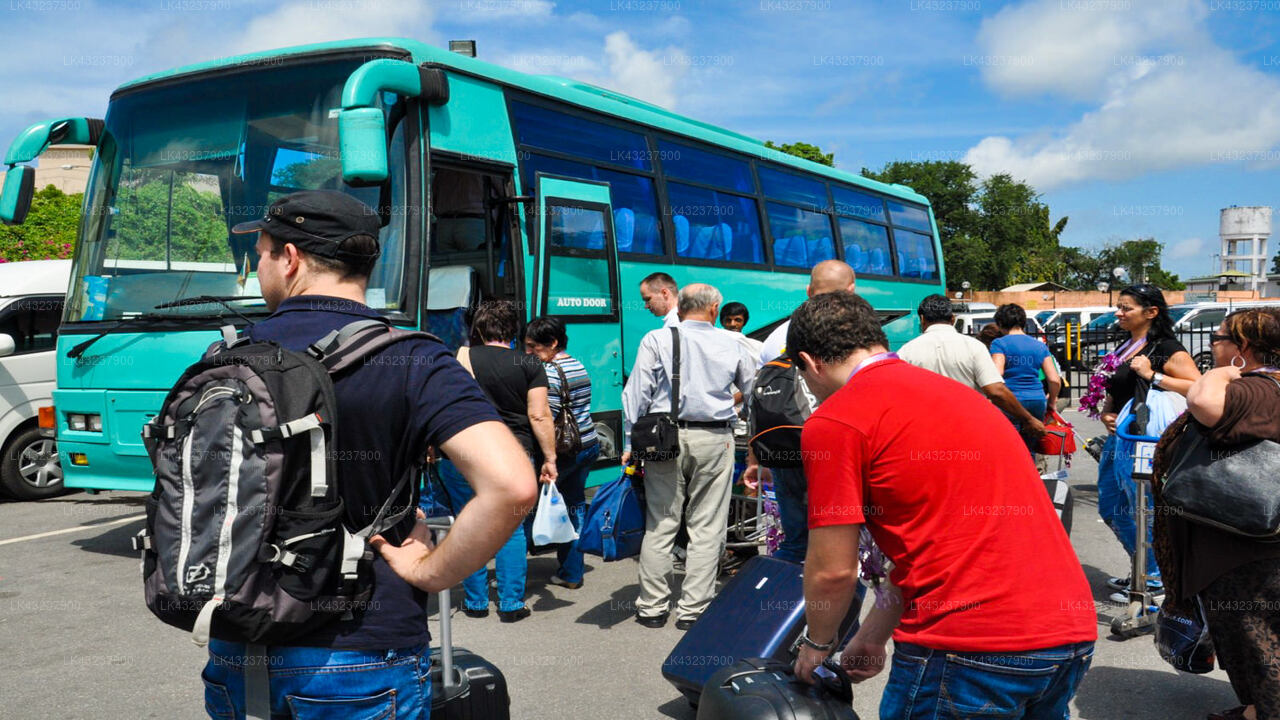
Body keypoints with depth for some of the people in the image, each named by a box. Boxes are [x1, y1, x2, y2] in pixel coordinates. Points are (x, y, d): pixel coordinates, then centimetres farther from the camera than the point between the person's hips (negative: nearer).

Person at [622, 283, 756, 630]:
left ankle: (652, 607, 11)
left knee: (660, 524, 5)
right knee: (707, 527, 5)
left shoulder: (657, 340, 1)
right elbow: (753, 389, 20)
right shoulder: (731, 344, 7)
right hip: (715, 439, 0)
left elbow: (636, 394, -2)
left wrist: (630, 443, 1)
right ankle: (692, 609, 7)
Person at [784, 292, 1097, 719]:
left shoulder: (833, 421, -6)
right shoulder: (953, 392, 19)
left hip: (972, 649, -8)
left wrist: (817, 643, 15)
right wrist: (872, 636, 28)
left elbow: (833, 571, -4)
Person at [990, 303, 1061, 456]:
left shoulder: (1000, 344, -2)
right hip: (1037, 402, 5)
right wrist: (1052, 401, 24)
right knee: (1030, 451, 14)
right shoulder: (1040, 346, 13)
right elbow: (1055, 380, 9)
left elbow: (996, 375, -16)